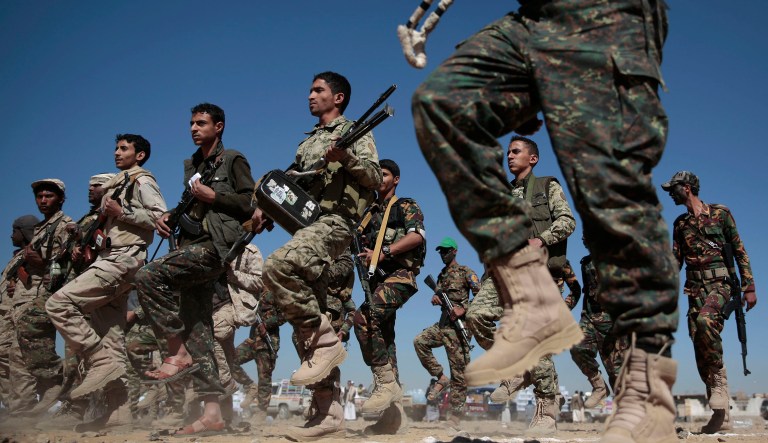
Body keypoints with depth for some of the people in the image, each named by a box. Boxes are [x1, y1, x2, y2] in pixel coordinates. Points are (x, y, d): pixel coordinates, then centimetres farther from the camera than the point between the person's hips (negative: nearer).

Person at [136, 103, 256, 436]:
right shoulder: (192, 166, 26)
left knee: (148, 276, -26)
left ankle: (178, 353, -15)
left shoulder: (233, 161, 5)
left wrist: (213, 197, -9)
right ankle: (212, 413, 1)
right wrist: (169, 217, 9)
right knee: (198, 331, 1)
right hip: (192, 248, 8)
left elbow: (252, 204, -3)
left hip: (216, 245, -7)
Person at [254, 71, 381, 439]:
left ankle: (326, 340, -23)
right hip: (307, 226, 8)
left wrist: (346, 157, -22)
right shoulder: (306, 143, 29)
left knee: (276, 267, -35)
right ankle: (330, 413, 2)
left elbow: (374, 178, -5)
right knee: (306, 323, 0)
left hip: (334, 222, -8)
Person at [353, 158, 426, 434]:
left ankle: (386, 382, -23)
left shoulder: (406, 206, 7)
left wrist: (384, 251, -19)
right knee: (384, 340, 2)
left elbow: (417, 235, -11)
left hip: (400, 275, -7)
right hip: (378, 279, 7)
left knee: (364, 317, -30)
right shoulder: (369, 213, 25)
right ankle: (394, 408, 5)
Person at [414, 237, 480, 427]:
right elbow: (438, 296, 23)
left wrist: (463, 309, -20)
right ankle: (440, 378, -2)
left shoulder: (465, 272, -2)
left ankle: (456, 413, 0)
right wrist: (435, 299, -2)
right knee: (420, 341, -13)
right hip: (443, 324, 7)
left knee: (458, 369, -5)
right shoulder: (441, 275, 19)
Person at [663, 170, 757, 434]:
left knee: (705, 320, -36)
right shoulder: (680, 224, 17)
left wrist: (749, 287, -4)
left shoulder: (720, 213, 3)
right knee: (700, 351, -2)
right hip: (695, 288, 5)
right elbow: (675, 262, 17)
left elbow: (739, 251, 2)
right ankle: (722, 417, 3)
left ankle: (719, 377, -17)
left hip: (719, 283, -5)